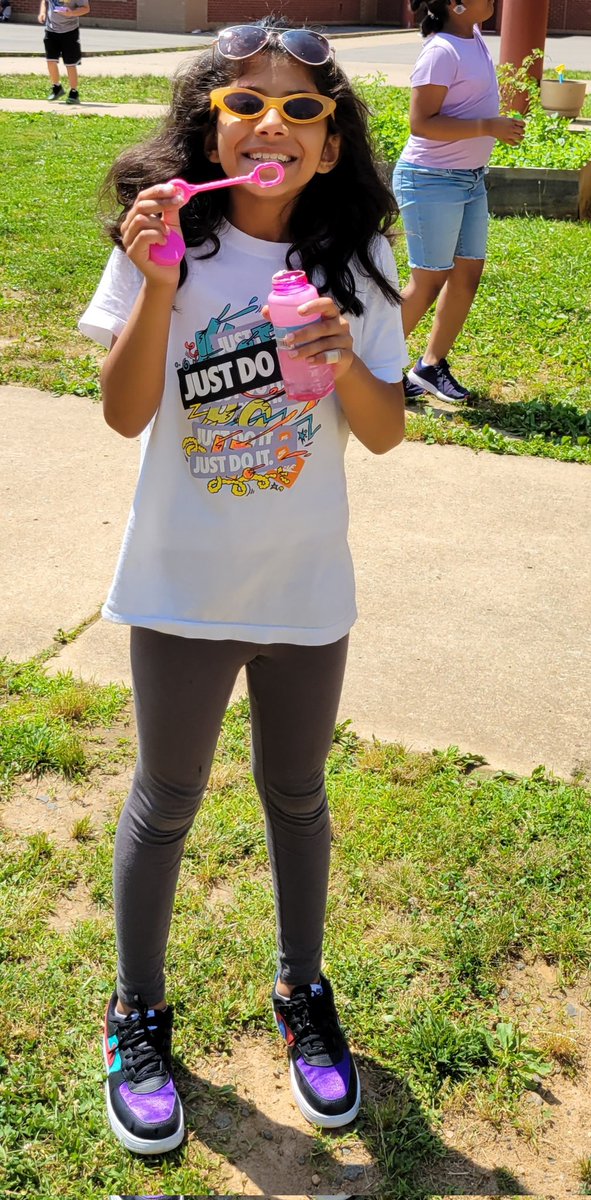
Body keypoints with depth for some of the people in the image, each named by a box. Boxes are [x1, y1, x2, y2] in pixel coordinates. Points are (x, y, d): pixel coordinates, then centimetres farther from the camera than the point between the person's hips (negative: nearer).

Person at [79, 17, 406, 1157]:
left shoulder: (355, 260, -4)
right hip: (183, 584, -1)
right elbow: (124, 414, -14)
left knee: (295, 795, 19)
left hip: (306, 589, 2)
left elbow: (386, 433, -3)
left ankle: (302, 993, 44)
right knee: (165, 801, 14)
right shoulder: (168, 241, -9)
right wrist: (159, 285, -26)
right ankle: (137, 1017, 37)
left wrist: (342, 358, -22)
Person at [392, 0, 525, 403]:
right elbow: (421, 122, -24)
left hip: (471, 179, 9)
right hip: (432, 180, -9)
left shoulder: (474, 36, 7)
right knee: (429, 281, -2)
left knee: (467, 275, 9)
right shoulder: (442, 51, -19)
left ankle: (433, 365, 20)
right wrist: (489, 127, -25)